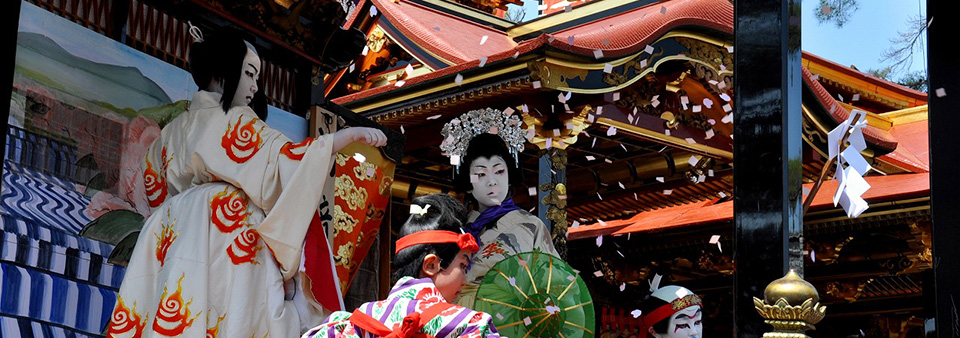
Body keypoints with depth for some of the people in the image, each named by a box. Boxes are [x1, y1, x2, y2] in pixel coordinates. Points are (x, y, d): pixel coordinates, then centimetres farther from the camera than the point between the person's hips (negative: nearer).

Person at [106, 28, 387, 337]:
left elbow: (154, 187, 25)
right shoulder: (232, 120, 0)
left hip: (177, 240, 7)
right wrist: (350, 135, -11)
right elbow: (280, 157, -10)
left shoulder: (172, 130, 22)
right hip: (229, 240, -7)